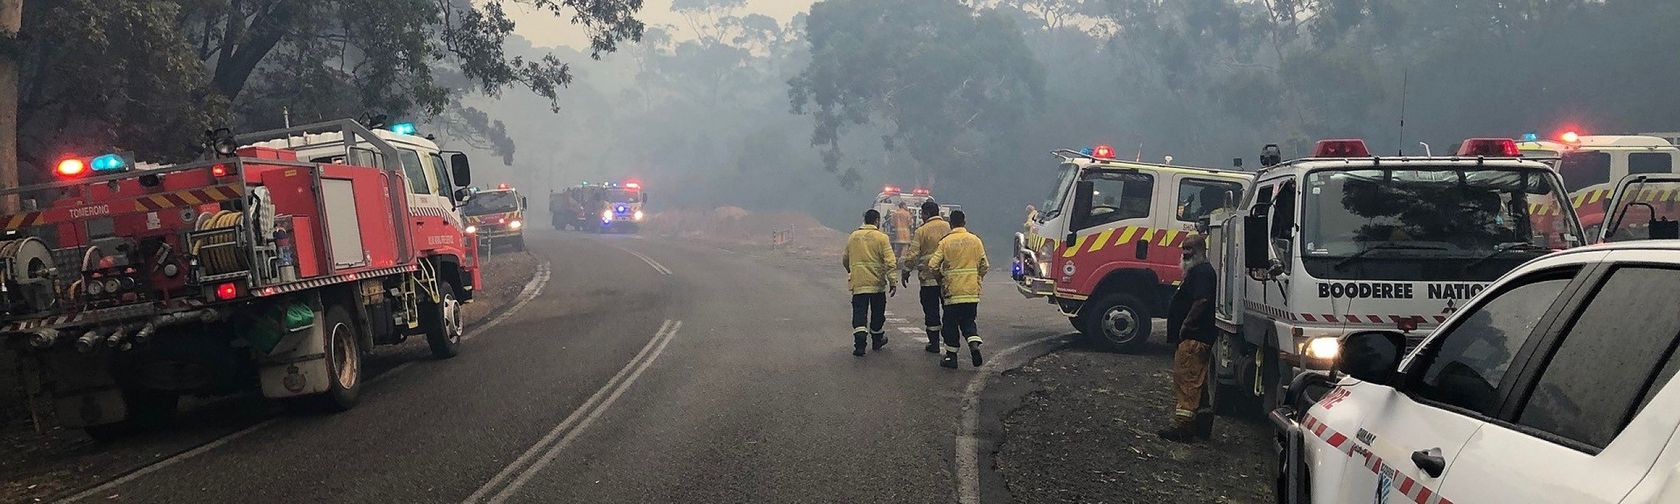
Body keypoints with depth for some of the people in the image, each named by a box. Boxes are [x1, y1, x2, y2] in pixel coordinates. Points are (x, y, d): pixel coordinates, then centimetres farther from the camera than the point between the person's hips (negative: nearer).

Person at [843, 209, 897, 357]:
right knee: (877, 312, 16)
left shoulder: (853, 237, 7)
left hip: (858, 282, 2)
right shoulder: (881, 237, -6)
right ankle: (877, 339, 32)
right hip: (877, 283, -2)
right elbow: (889, 261, -13)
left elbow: (845, 259, 19)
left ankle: (859, 342, -20)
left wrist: (850, 272, 38)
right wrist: (892, 281, -11)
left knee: (859, 312, -1)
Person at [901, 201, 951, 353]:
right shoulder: (948, 227, 3)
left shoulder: (921, 231, -6)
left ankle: (934, 343, 7)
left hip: (928, 277, -3)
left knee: (931, 311, 5)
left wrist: (906, 272, 3)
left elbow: (913, 254, -8)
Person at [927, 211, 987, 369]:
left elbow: (933, 265, -10)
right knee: (968, 320, 15)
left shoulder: (945, 242, -6)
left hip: (953, 290, -3)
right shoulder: (975, 240, 2)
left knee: (951, 323, 8)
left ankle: (951, 357, 12)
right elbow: (984, 265, 5)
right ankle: (974, 345, -9)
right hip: (972, 291, 3)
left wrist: (940, 280, 7)